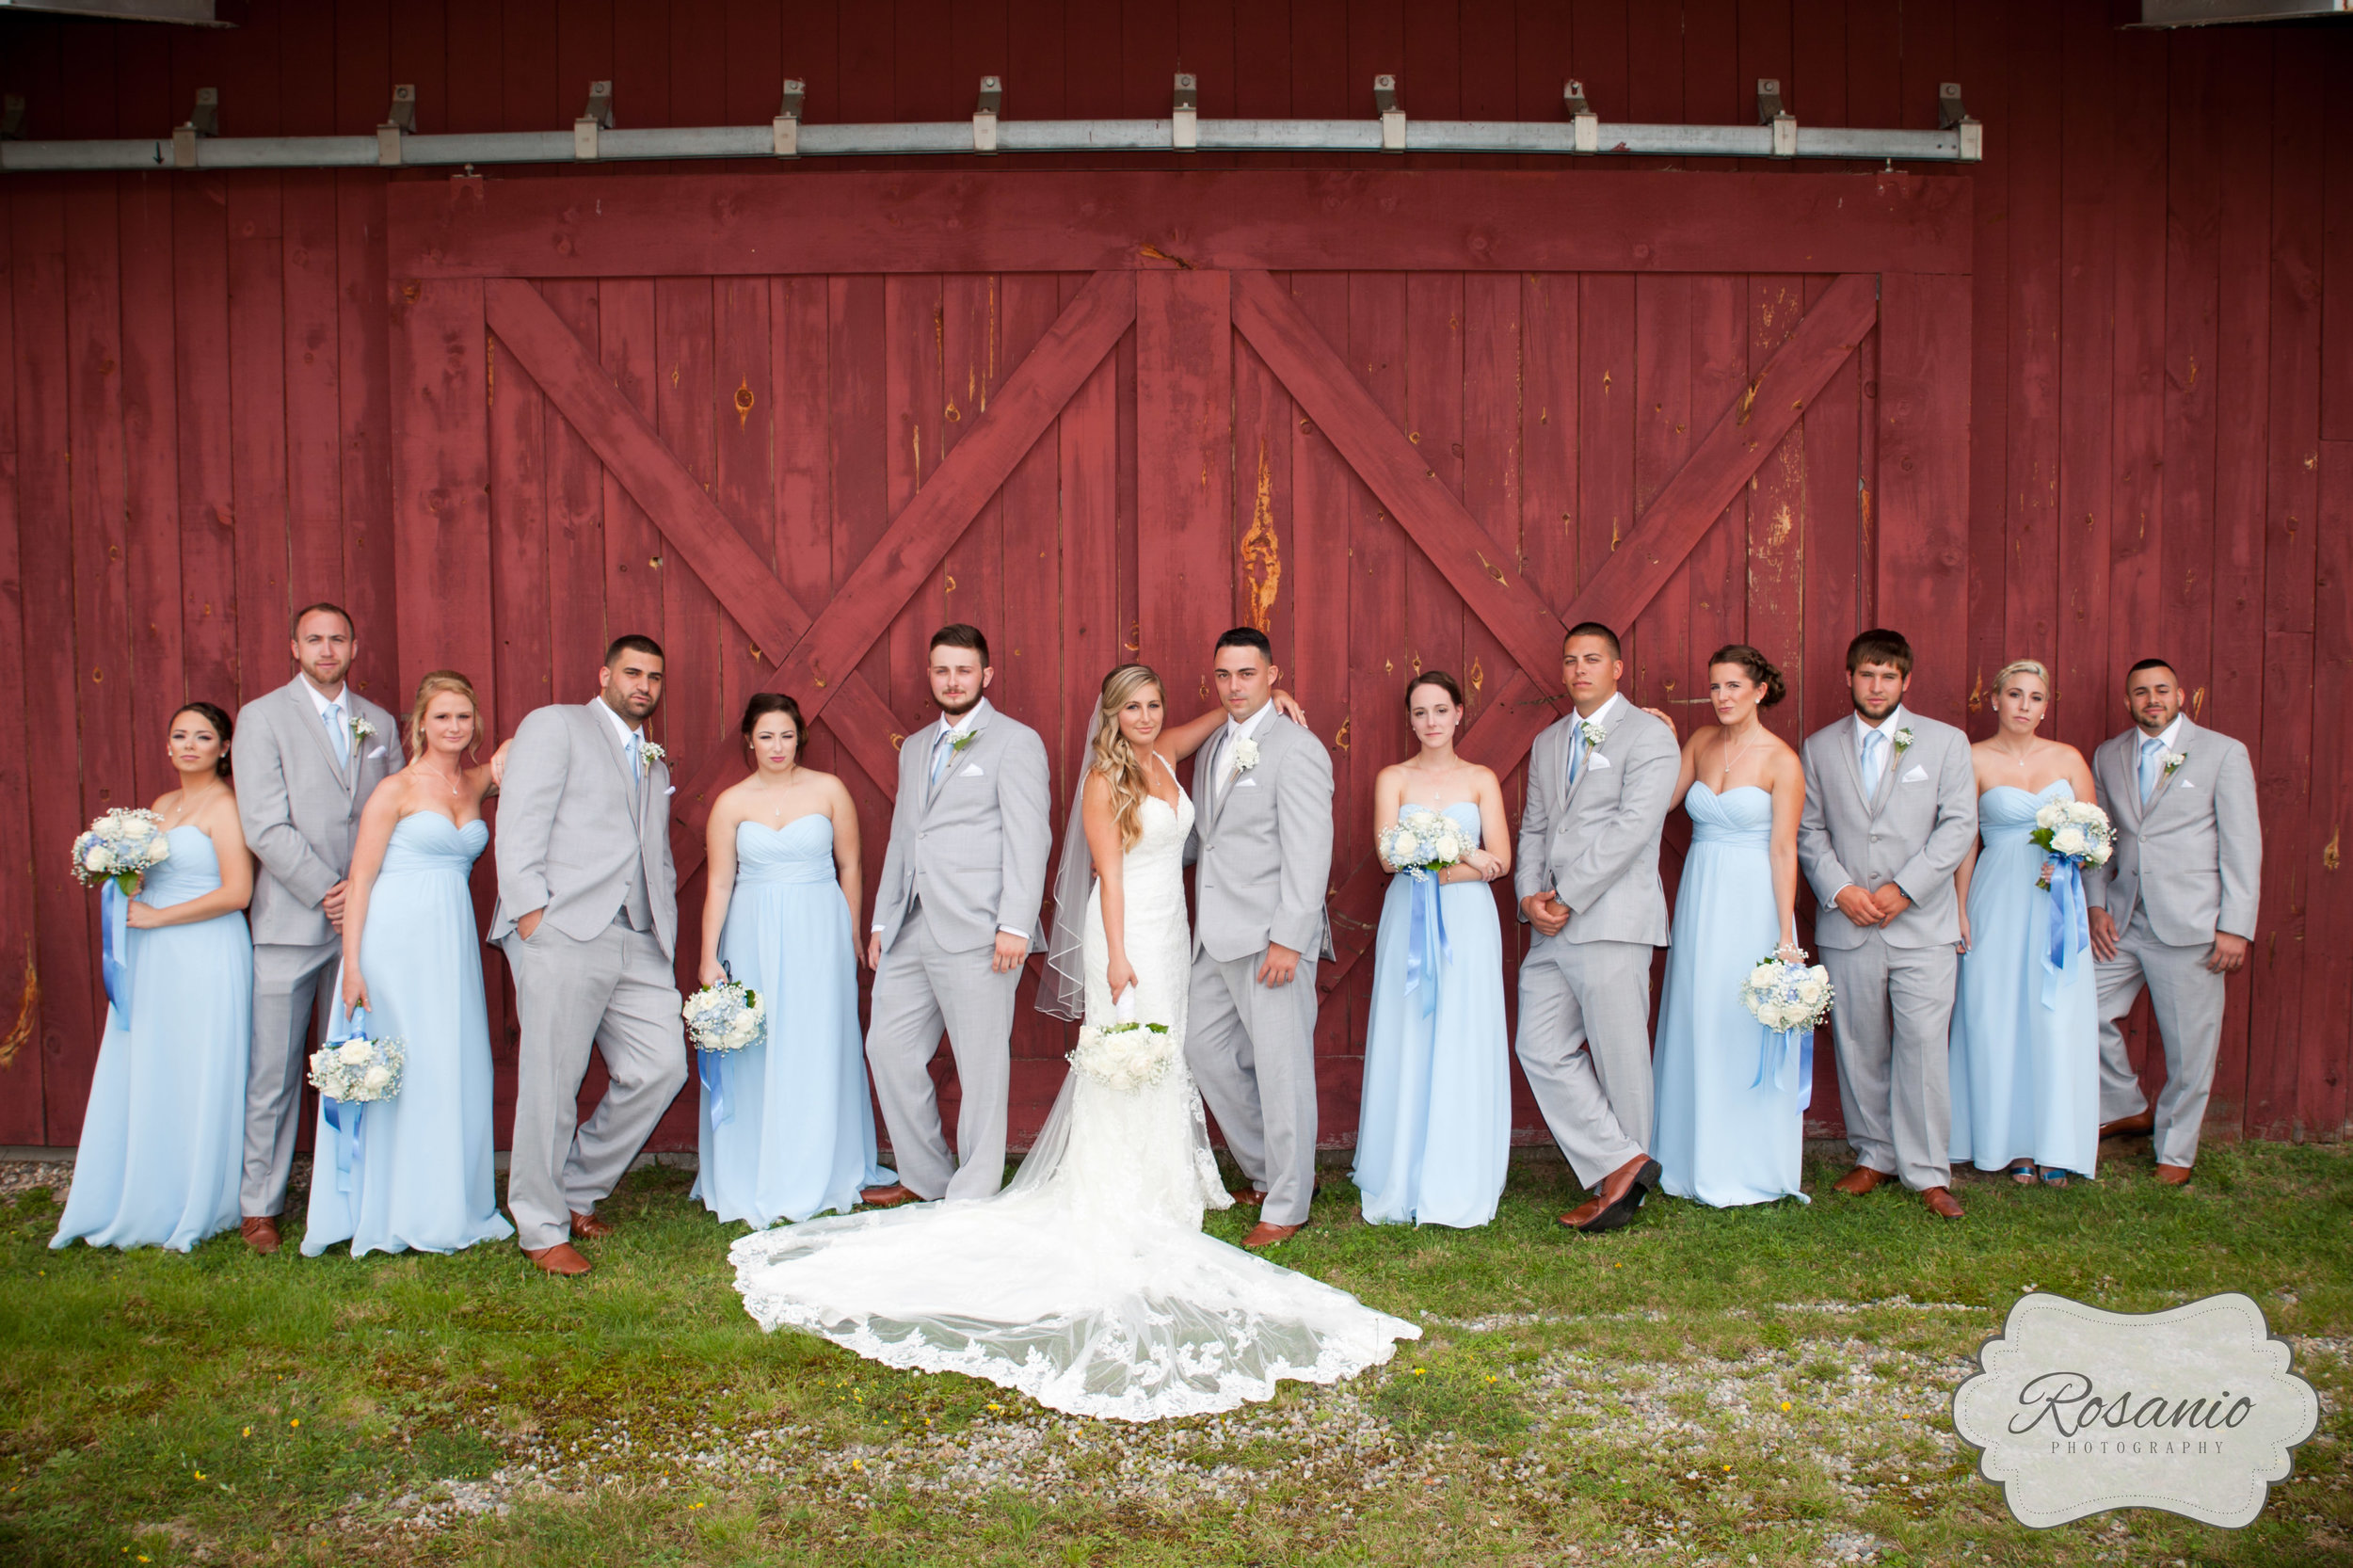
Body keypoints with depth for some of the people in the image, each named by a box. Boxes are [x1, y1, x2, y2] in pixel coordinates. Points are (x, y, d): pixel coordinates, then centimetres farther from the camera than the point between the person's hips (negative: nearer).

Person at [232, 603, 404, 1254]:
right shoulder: (262, 717, 2)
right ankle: (260, 1205, 12)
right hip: (290, 921, -3)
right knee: (273, 1075, 0)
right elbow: (264, 826, -7)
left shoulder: (380, 725, 14)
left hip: (365, 921, 3)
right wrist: (326, 891, -12)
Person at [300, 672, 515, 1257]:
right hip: (397, 940, -5)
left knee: (458, 1072, 7)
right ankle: (396, 1213, 10)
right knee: (399, 1071, -1)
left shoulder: (478, 783, 10)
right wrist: (352, 965, -12)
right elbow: (360, 878, -6)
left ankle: (452, 1208, 18)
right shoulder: (396, 790, -5)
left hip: (454, 942, 5)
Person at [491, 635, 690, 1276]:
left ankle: (578, 1189, 18)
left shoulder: (655, 765, 27)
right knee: (551, 1083, -5)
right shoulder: (555, 725, 6)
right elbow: (519, 821, -5)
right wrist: (531, 910, -14)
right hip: (562, 933, -7)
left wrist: (666, 938, 15)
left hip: (638, 941, 7)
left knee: (661, 1067, 0)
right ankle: (542, 1228, 9)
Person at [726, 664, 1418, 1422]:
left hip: (1171, 932, 7)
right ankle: (1124, 1207, 4)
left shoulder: (1164, 764, 10)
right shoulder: (1105, 779, -10)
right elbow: (1108, 872, -15)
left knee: (1164, 1059, 12)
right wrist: (1117, 955, -19)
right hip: (1126, 932, -7)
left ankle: (1160, 1184, 23)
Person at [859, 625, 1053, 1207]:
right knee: (888, 1047, 9)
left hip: (977, 934, -7)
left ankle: (975, 1194, 10)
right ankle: (925, 1176, 24)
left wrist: (1015, 926, -17)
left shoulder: (1015, 742, -2)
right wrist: (882, 921, 18)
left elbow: (1028, 840, -9)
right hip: (912, 931, 7)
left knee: (982, 1066, -1)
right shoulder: (914, 748, 20)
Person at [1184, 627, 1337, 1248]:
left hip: (1272, 938, -9)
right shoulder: (1211, 750, 16)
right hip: (1217, 937, 9)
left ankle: (1287, 1205, 12)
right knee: (1206, 1048, 14)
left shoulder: (1296, 748, -11)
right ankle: (1264, 1172, 30)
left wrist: (1287, 941, -21)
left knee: (1281, 1068, -1)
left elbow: (1309, 853, -16)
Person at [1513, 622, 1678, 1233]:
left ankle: (1625, 1183, 10)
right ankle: (1620, 1162, 5)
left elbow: (1633, 828, -13)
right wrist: (1530, 896, -1)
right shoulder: (1547, 743, 20)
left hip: (1611, 920, -7)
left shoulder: (1649, 736, -3)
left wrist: (1567, 898, -14)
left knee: (1619, 1057, -1)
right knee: (1541, 1050, 1)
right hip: (1551, 929, 7)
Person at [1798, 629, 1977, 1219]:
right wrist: (1839, 889, -7)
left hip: (1923, 925, -2)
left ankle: (1927, 1172, 4)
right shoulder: (1819, 747, 10)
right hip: (1846, 927, 2)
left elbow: (1960, 826, -1)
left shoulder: (1945, 741, 5)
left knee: (1923, 1045, -5)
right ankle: (1874, 1155, 20)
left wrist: (1903, 889, -11)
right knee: (1859, 1047, 6)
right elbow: (1808, 830, 9)